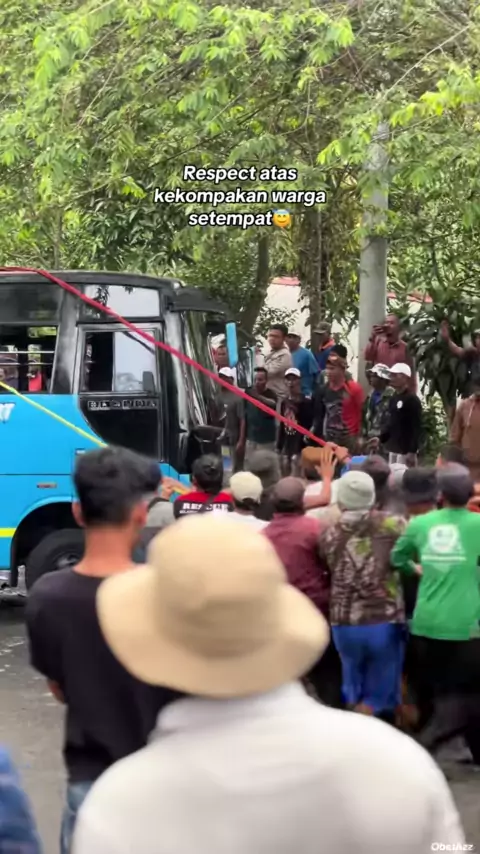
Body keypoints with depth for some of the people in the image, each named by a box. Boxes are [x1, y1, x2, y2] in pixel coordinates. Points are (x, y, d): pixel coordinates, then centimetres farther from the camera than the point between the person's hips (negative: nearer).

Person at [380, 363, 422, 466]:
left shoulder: (412, 400, -12)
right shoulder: (393, 398, 13)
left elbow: (417, 428, -15)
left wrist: (412, 451, -20)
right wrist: (380, 439, 8)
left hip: (406, 450, -9)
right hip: (393, 449, 9)